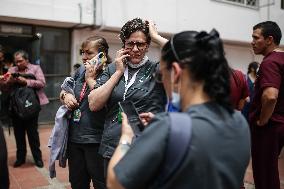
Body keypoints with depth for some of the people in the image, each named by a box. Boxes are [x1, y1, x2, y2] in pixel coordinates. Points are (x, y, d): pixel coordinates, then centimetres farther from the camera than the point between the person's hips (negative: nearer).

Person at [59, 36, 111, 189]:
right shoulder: (81, 71, 6)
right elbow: (63, 91, 18)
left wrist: (90, 78, -17)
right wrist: (65, 95, -5)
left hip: (95, 140, -6)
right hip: (74, 136, 7)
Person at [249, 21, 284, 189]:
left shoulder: (270, 62, -20)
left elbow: (270, 96, -36)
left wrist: (262, 121, -20)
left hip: (268, 126, -9)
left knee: (264, 175, 4)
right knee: (270, 172, 22)